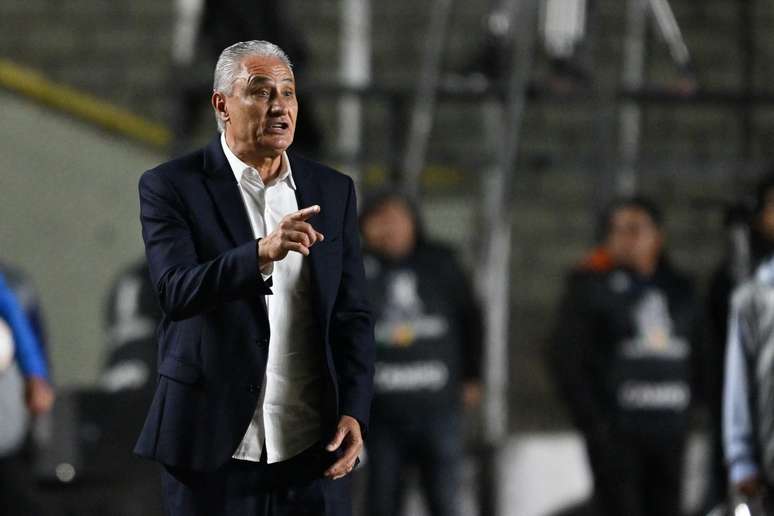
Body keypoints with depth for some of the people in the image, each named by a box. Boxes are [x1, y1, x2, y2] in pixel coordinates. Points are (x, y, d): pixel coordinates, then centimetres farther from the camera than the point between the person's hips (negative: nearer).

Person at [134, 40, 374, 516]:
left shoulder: (334, 191, 9)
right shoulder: (171, 187, -2)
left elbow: (353, 314, 9)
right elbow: (176, 292, -16)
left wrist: (354, 413, -3)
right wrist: (262, 253, -31)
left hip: (314, 447, 3)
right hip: (214, 450, -3)